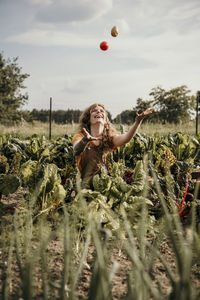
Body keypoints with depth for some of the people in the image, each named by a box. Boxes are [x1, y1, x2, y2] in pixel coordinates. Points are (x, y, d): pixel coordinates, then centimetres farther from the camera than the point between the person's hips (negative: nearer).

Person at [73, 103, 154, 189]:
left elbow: (125, 138, -14)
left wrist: (137, 121, -32)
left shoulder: (110, 138, 8)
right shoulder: (80, 136, 1)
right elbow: (76, 151, -22)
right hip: (87, 186, -2)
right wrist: (85, 140, -44)